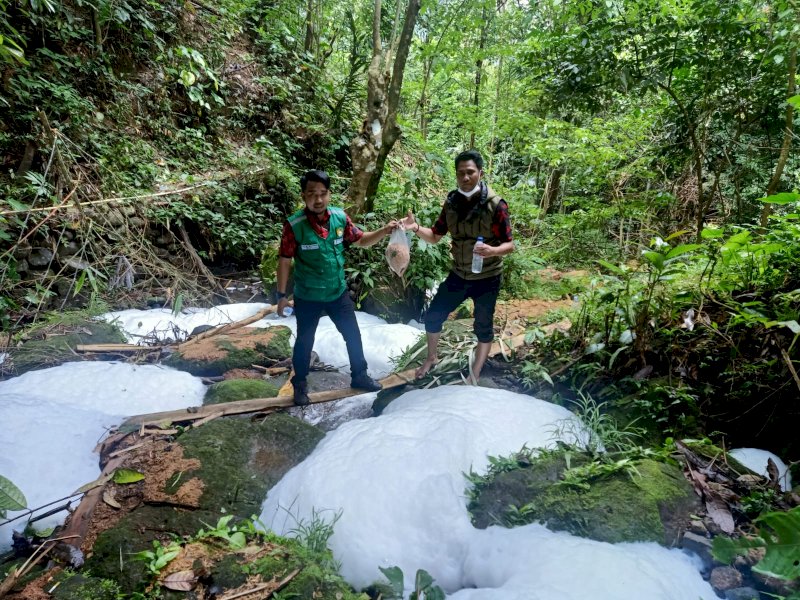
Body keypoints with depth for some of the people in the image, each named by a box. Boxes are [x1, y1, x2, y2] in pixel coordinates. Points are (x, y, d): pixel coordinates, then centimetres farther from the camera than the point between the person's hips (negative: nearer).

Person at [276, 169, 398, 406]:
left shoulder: (340, 217, -8)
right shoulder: (294, 225, -19)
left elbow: (361, 240, 4)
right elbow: (285, 261, -11)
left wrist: (384, 231, -13)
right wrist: (281, 294, -7)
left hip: (338, 292, 4)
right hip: (307, 297, -3)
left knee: (353, 335, 14)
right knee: (304, 341, 13)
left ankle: (359, 376, 36)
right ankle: (300, 384, 34)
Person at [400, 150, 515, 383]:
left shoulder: (495, 204, -18)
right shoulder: (452, 202, -4)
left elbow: (509, 245, -16)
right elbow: (435, 236, 2)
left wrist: (492, 251, -38)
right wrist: (416, 228, -18)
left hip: (487, 278, -4)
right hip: (458, 275, 5)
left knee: (483, 328, 9)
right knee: (432, 316, 10)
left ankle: (474, 378, 26)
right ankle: (431, 358, 37)